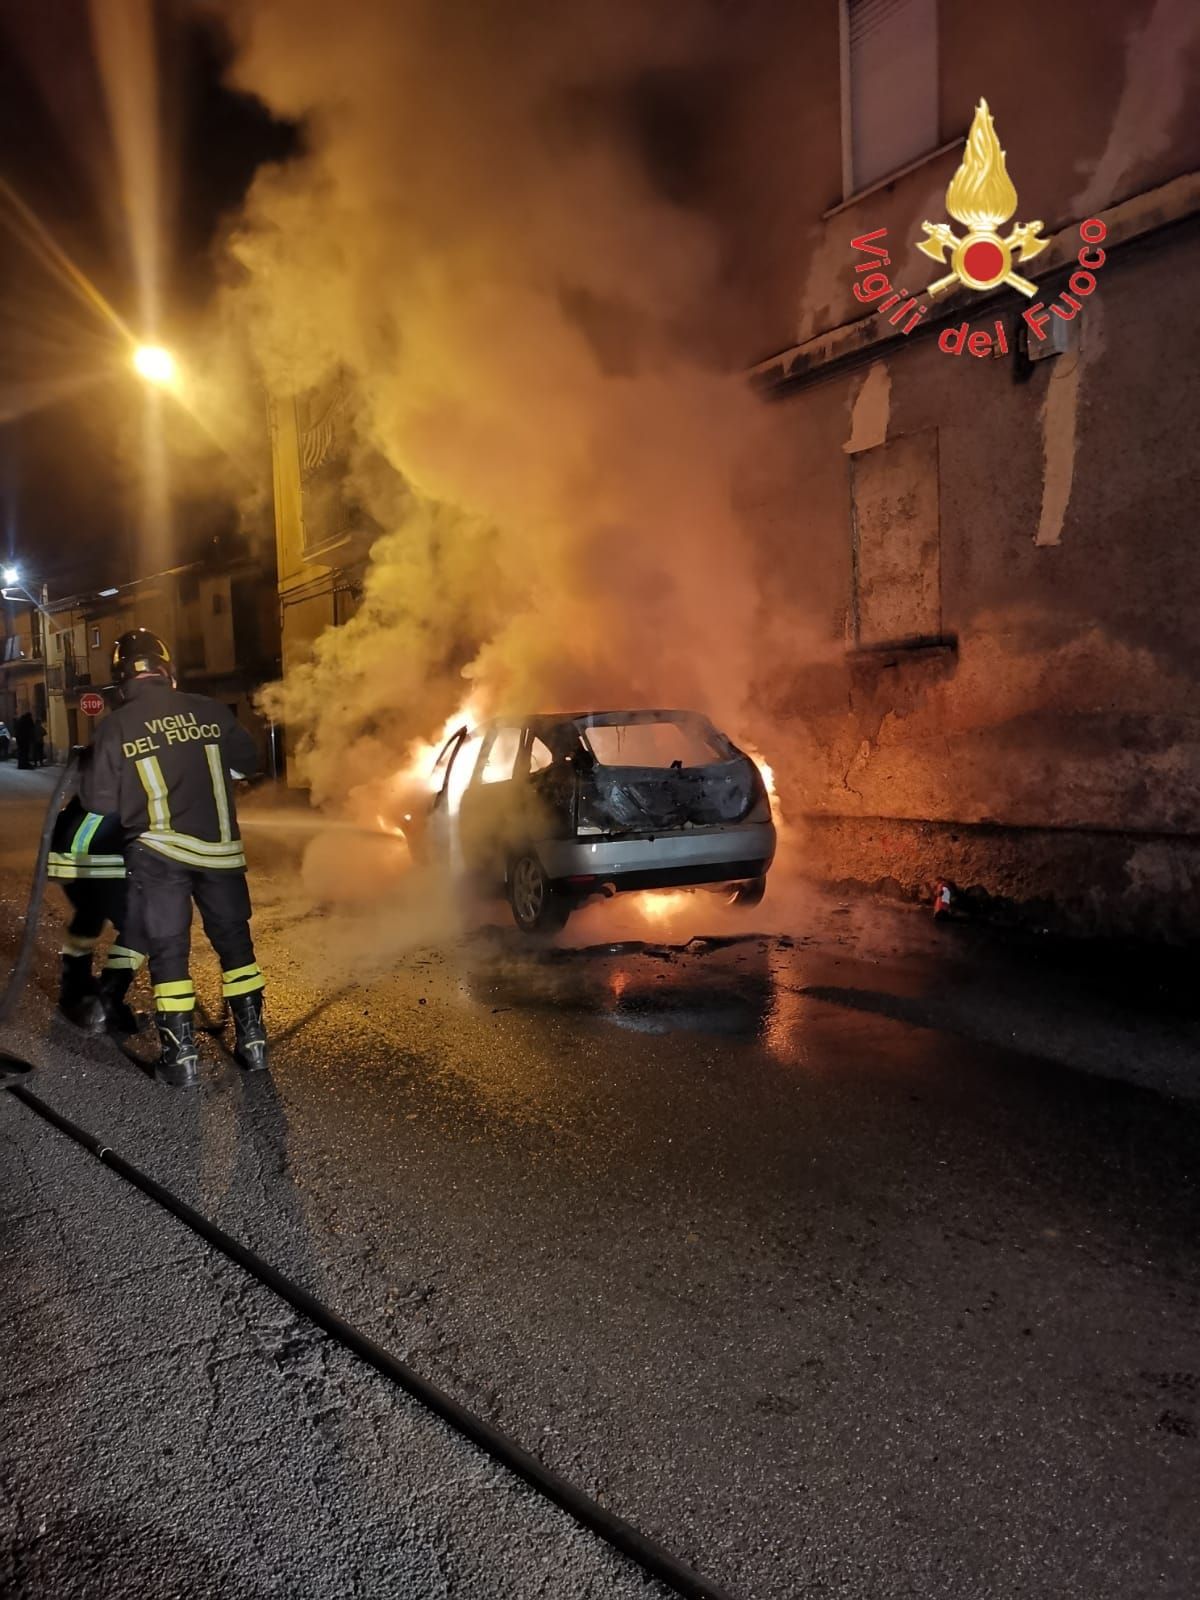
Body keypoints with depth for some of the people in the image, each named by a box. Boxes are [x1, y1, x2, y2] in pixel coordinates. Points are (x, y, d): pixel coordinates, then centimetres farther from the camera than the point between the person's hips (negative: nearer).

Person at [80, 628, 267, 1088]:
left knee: (167, 950, 7)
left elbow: (99, 801, -2)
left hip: (158, 851, -2)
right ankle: (252, 1039, 17)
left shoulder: (115, 726, -4)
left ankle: (181, 1056, 7)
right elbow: (249, 762, 10)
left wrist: (87, 778, 19)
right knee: (234, 940, 13)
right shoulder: (209, 711, 0)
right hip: (219, 847, 2)